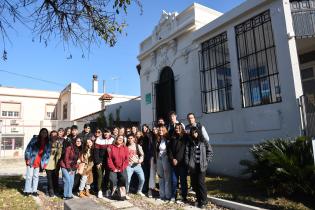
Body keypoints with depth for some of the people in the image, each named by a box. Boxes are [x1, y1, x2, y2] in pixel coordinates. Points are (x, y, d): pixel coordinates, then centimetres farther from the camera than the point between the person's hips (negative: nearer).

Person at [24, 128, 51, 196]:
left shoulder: (47, 143, 3)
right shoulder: (35, 139, -7)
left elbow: (48, 152, 6)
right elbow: (28, 148, -8)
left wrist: (45, 162, 2)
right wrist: (28, 159, -11)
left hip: (39, 162, 4)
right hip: (31, 160, -4)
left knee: (36, 176, 12)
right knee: (29, 176, 2)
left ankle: (34, 190, 23)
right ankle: (27, 190, 15)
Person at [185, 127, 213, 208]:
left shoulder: (203, 141, 2)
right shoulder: (189, 142, 8)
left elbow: (210, 152, 4)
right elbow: (186, 153, 4)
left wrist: (205, 161, -2)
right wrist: (188, 163, -3)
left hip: (201, 166, -3)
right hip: (193, 166, 3)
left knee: (201, 183, -7)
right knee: (194, 183, 7)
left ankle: (203, 201, 7)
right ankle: (198, 199, 25)